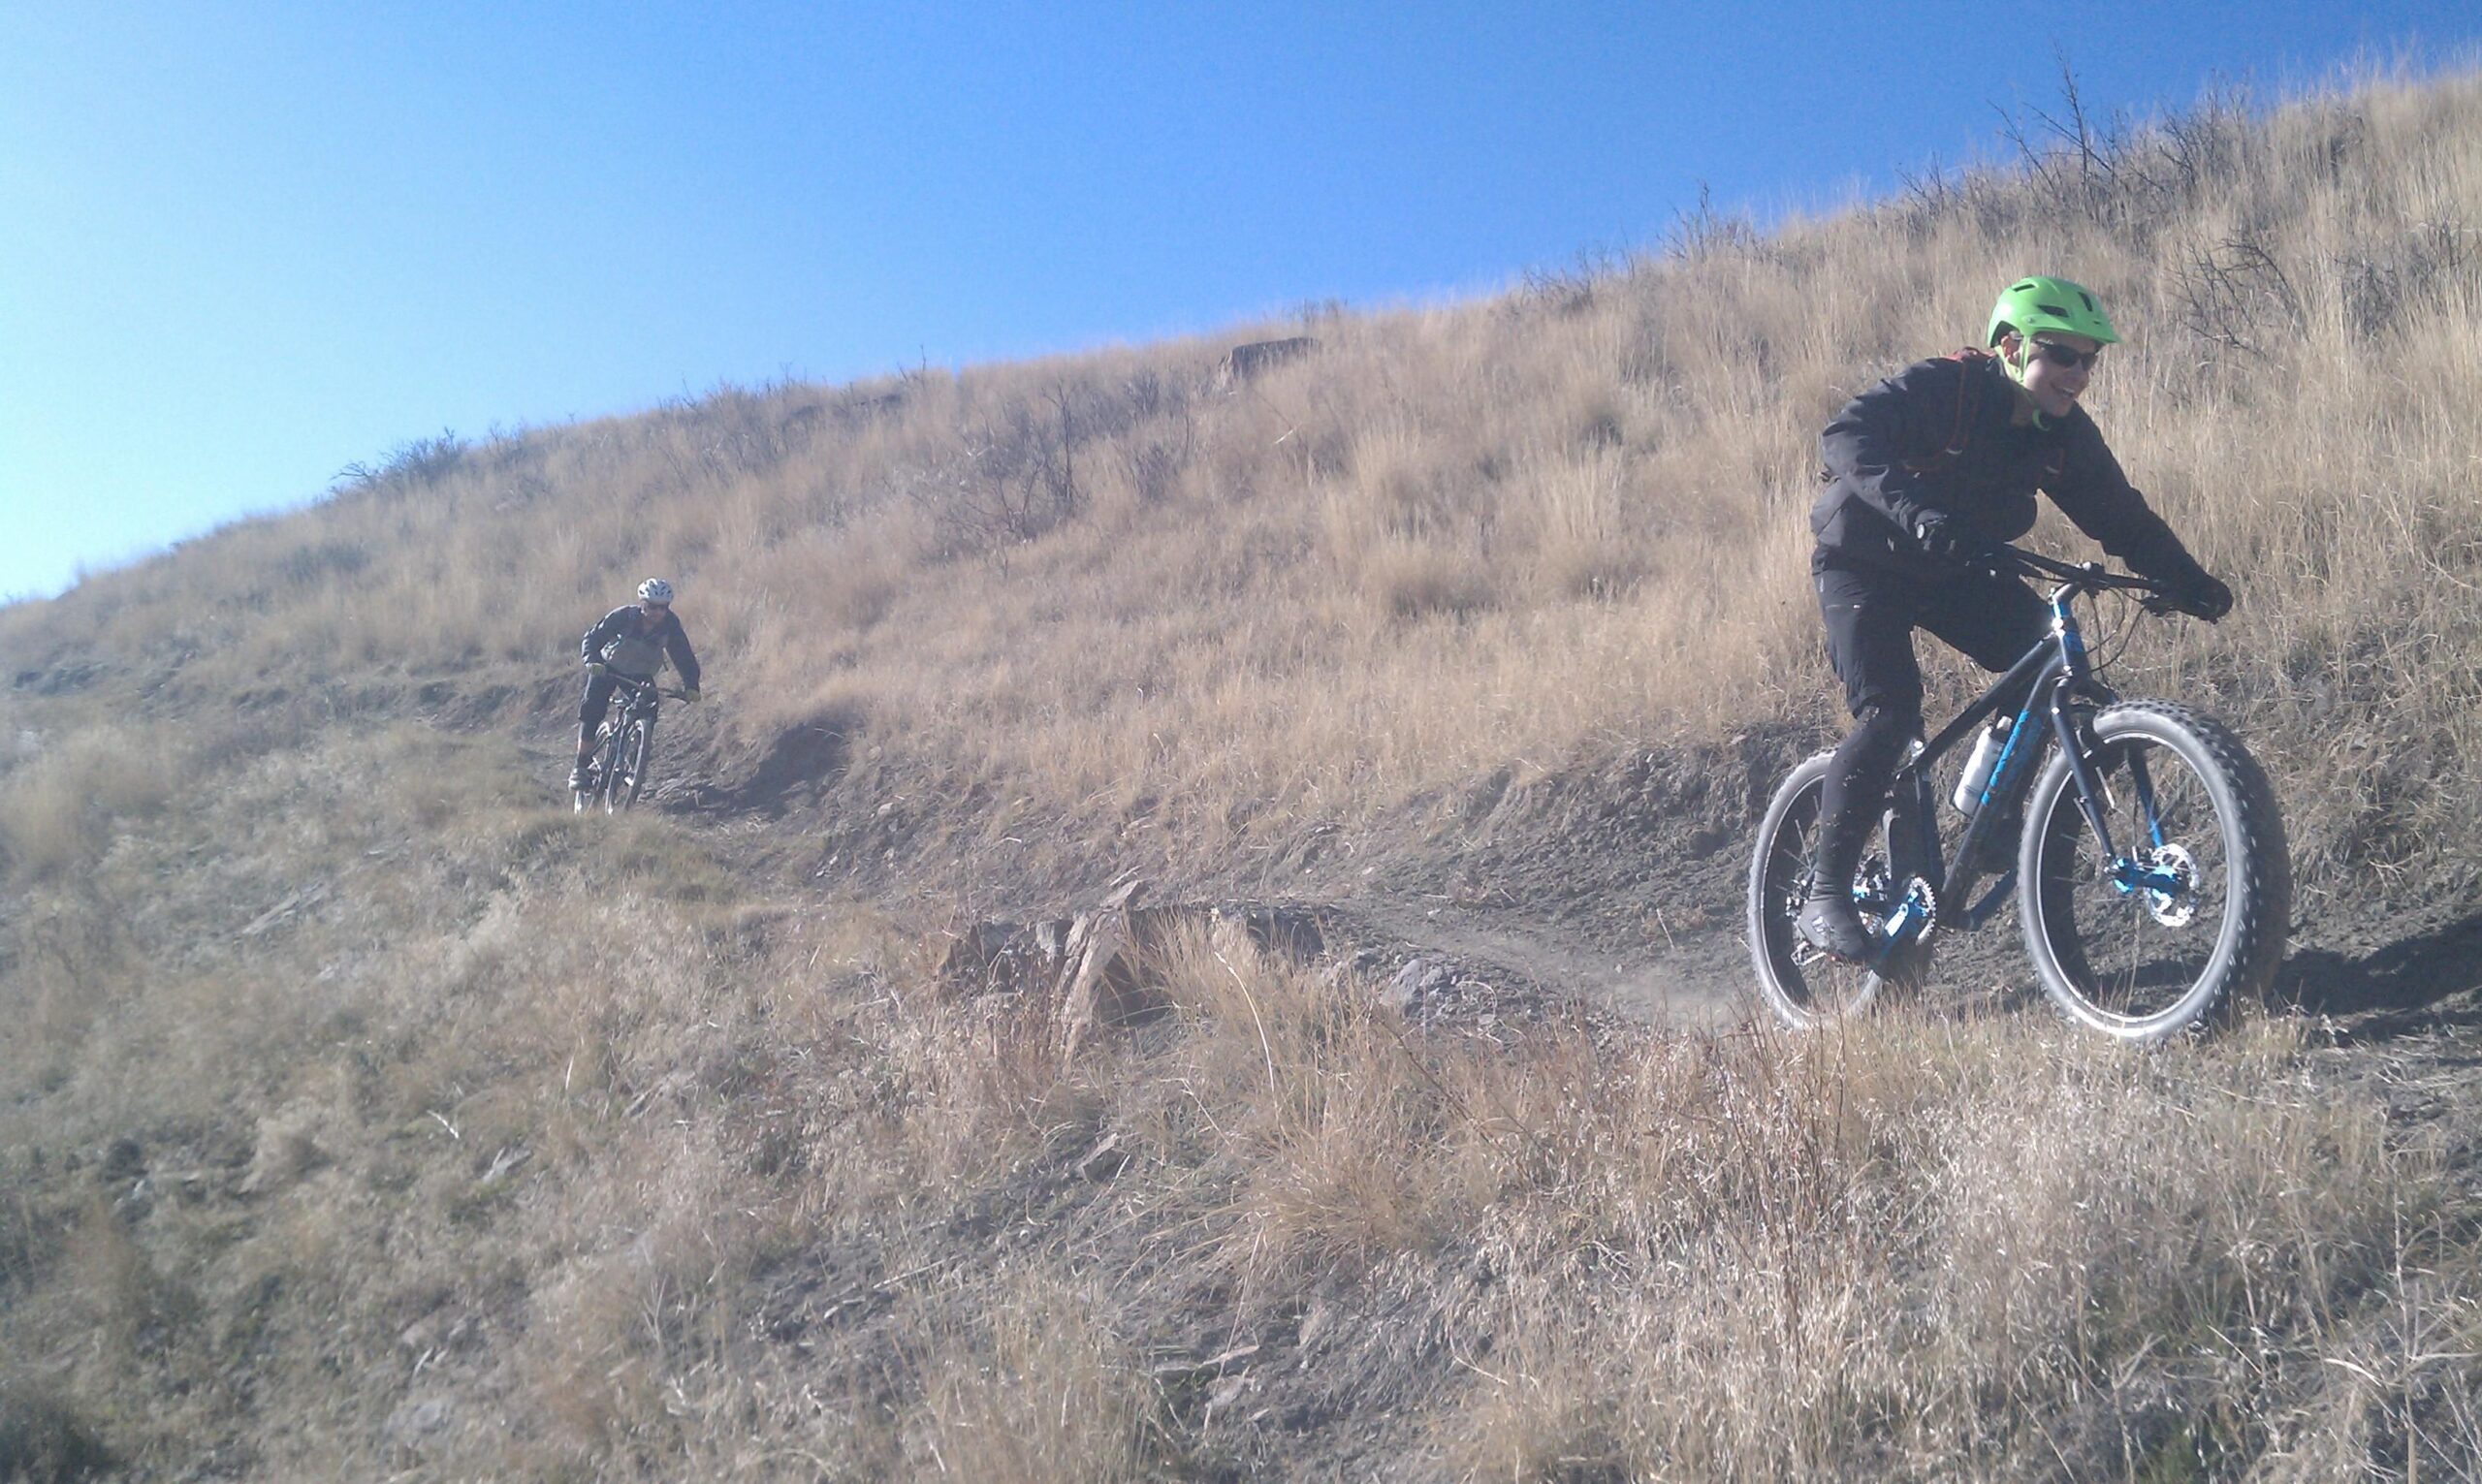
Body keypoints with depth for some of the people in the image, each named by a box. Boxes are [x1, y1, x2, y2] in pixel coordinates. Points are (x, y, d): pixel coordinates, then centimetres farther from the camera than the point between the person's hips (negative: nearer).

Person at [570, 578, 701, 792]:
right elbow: (592, 638, -27)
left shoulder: (671, 624, -23)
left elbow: (683, 655, -22)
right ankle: (581, 767, -11)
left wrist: (690, 686, -36)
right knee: (592, 710, -18)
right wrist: (591, 660, -47)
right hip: (608, 668, -2)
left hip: (641, 674, 2)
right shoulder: (623, 616, -28)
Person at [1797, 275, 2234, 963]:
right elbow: (1847, 434, -39)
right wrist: (1914, 509, -55)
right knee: (1890, 711, -23)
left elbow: (2122, 517, 1)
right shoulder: (1938, 388, -24)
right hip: (1863, 564, -6)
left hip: (1951, 572, 7)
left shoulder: (2065, 434, -5)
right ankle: (1824, 895, -17)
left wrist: (2190, 583, -11)